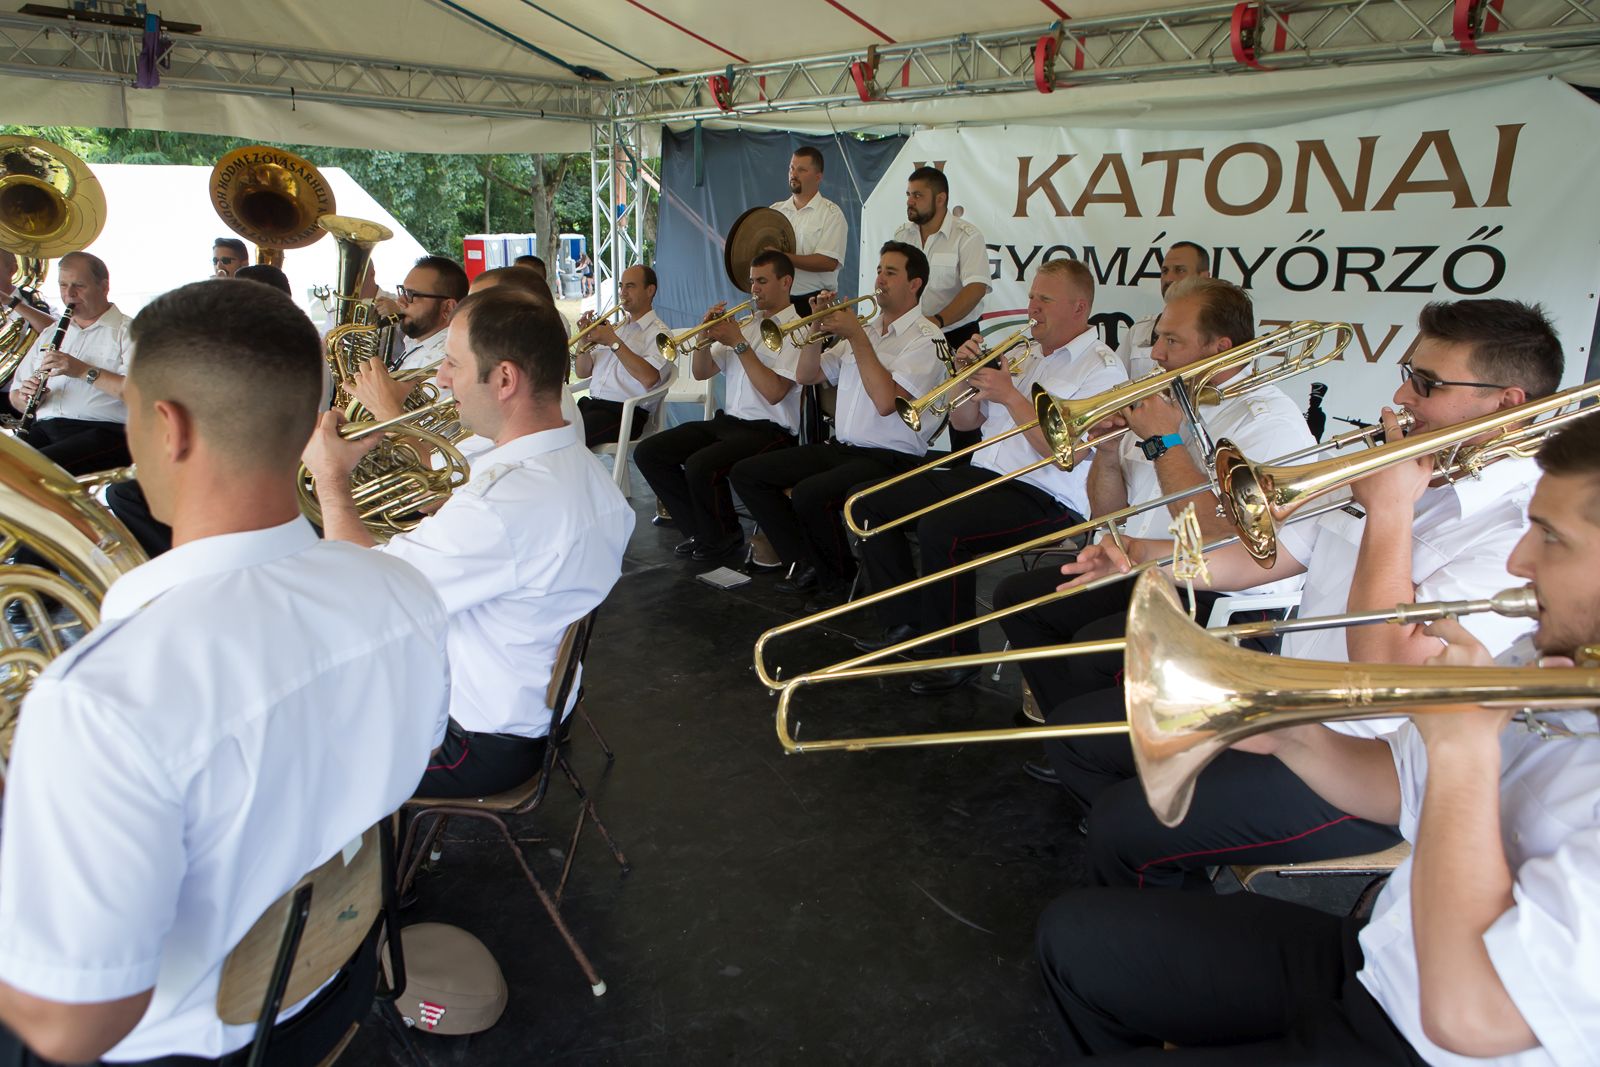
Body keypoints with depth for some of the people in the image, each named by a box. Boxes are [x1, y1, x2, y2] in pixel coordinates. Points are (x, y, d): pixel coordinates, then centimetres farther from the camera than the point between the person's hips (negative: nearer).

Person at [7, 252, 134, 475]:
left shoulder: (128, 331, 5)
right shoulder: (50, 334, 27)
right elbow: (16, 394, 27)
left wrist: (86, 371, -16)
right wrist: (25, 398, 3)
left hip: (104, 430, -6)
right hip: (44, 429, 6)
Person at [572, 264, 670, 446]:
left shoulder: (658, 332, 0)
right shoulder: (616, 327, 24)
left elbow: (649, 378, -19)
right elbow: (582, 372, 22)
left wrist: (614, 342, -14)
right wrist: (585, 338, 4)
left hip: (626, 412, -7)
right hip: (592, 403, 7)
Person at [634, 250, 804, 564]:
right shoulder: (744, 322, 18)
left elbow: (774, 392, -20)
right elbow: (701, 373, 16)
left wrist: (739, 343, -16)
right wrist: (707, 336, -2)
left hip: (769, 429, -8)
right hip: (727, 420, 8)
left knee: (700, 465, -32)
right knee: (647, 453, -4)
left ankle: (724, 536, -3)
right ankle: (701, 530, 6)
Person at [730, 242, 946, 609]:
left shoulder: (925, 338, -8)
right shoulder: (864, 329, 17)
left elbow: (886, 401, -23)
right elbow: (806, 376, 17)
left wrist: (856, 336, -16)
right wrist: (820, 326, 2)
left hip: (890, 458, -8)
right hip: (842, 448, 9)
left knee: (809, 493, -34)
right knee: (747, 473, 2)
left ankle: (839, 578, -5)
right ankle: (806, 565, 5)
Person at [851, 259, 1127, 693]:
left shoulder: (1101, 368, -6)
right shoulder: (1021, 353, 18)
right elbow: (963, 423, 19)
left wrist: (1011, 396, -17)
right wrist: (968, 377, 0)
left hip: (1047, 499, -9)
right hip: (982, 474, 9)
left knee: (939, 528, -34)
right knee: (868, 502, 1)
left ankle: (956, 656, -15)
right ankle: (906, 625, 7)